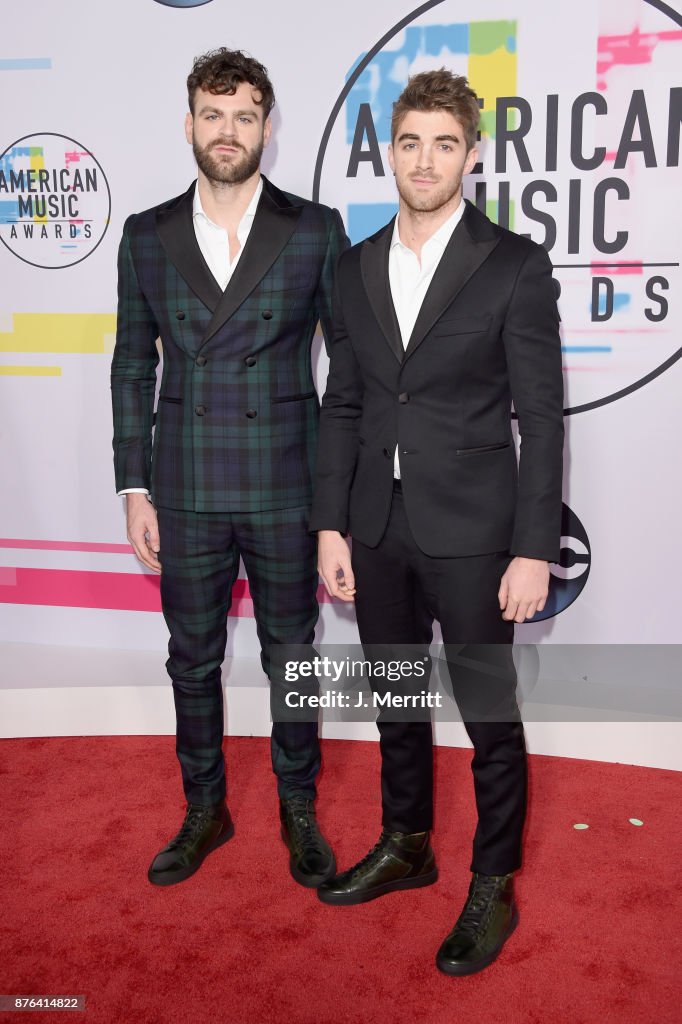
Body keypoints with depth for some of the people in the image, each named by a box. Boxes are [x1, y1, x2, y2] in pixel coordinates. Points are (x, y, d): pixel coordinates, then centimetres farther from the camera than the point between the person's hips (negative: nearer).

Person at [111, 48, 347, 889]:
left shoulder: (315, 231, -2)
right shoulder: (147, 236, 4)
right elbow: (132, 368, 7)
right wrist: (135, 487, 2)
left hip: (284, 494, -2)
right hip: (186, 496, 2)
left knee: (292, 660, 11)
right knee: (192, 663, 13)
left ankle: (298, 812, 32)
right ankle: (204, 812, 34)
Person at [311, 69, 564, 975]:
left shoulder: (515, 266, -7)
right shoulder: (356, 268, 7)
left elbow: (541, 417, -9)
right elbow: (343, 407, 8)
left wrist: (534, 550, -13)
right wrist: (332, 525, 3)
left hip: (471, 533, -4)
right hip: (378, 532, 5)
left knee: (490, 714, 7)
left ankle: (494, 887, 27)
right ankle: (405, 847, 39)